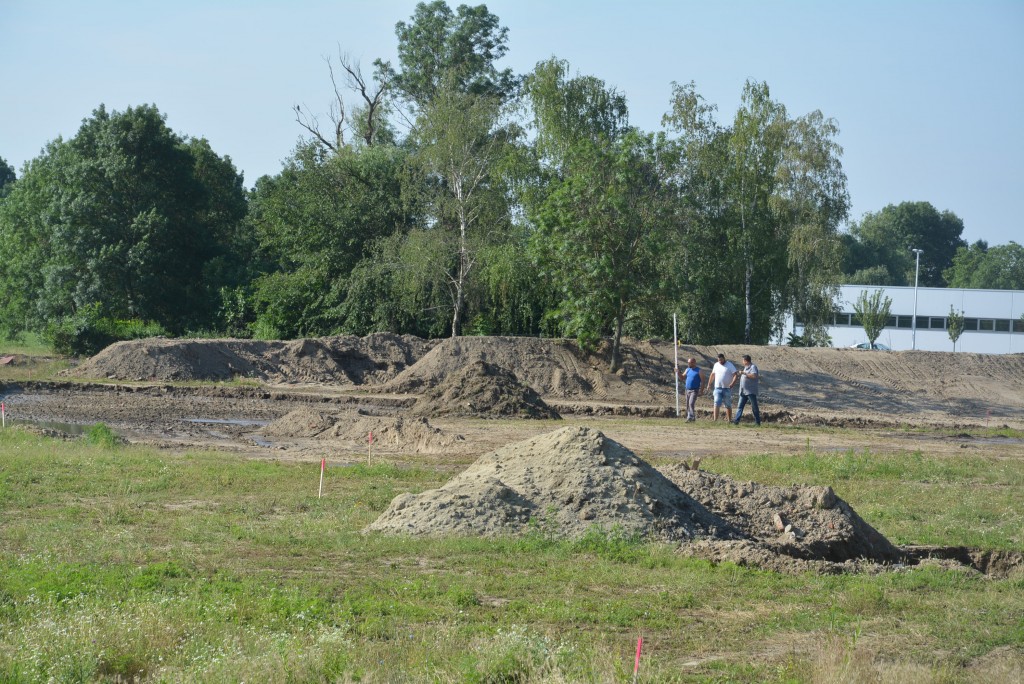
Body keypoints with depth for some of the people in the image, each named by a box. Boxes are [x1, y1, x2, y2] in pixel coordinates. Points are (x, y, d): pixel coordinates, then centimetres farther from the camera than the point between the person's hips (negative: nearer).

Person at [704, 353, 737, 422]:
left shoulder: (730, 365, -4)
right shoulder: (716, 365, 10)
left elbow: (735, 375, -11)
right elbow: (712, 375, 20)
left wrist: (732, 383, -27)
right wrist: (709, 385, 15)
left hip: (727, 389, -3)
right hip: (718, 388, 3)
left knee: (728, 405, 5)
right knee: (716, 404, -9)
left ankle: (730, 420, 13)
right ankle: (715, 420, -15)